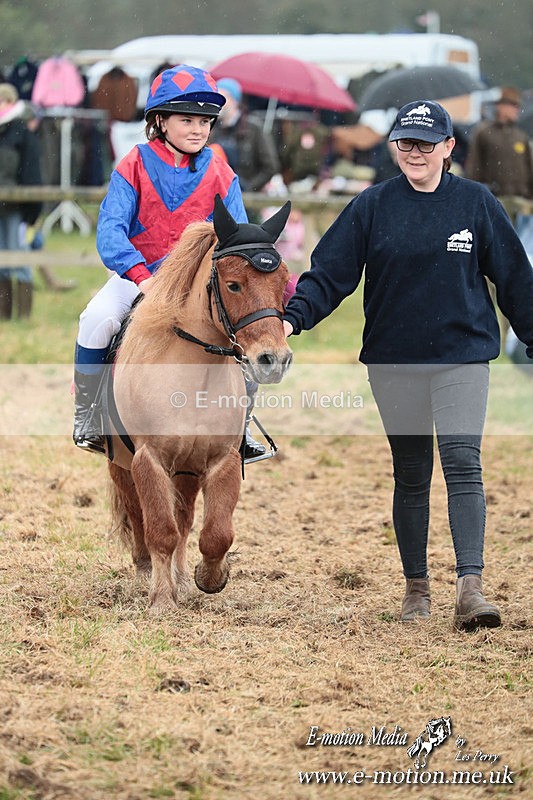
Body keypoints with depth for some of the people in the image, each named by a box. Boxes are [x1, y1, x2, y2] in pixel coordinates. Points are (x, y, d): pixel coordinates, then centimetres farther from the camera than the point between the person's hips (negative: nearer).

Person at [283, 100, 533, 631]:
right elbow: (329, 273, -1)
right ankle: (416, 588, 19)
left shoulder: (476, 204, 2)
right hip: (393, 362, 1)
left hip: (462, 357, -1)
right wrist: (293, 318, -17)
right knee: (410, 474, 9)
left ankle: (470, 588, -22)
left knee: (463, 463, -15)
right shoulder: (371, 207, 2)